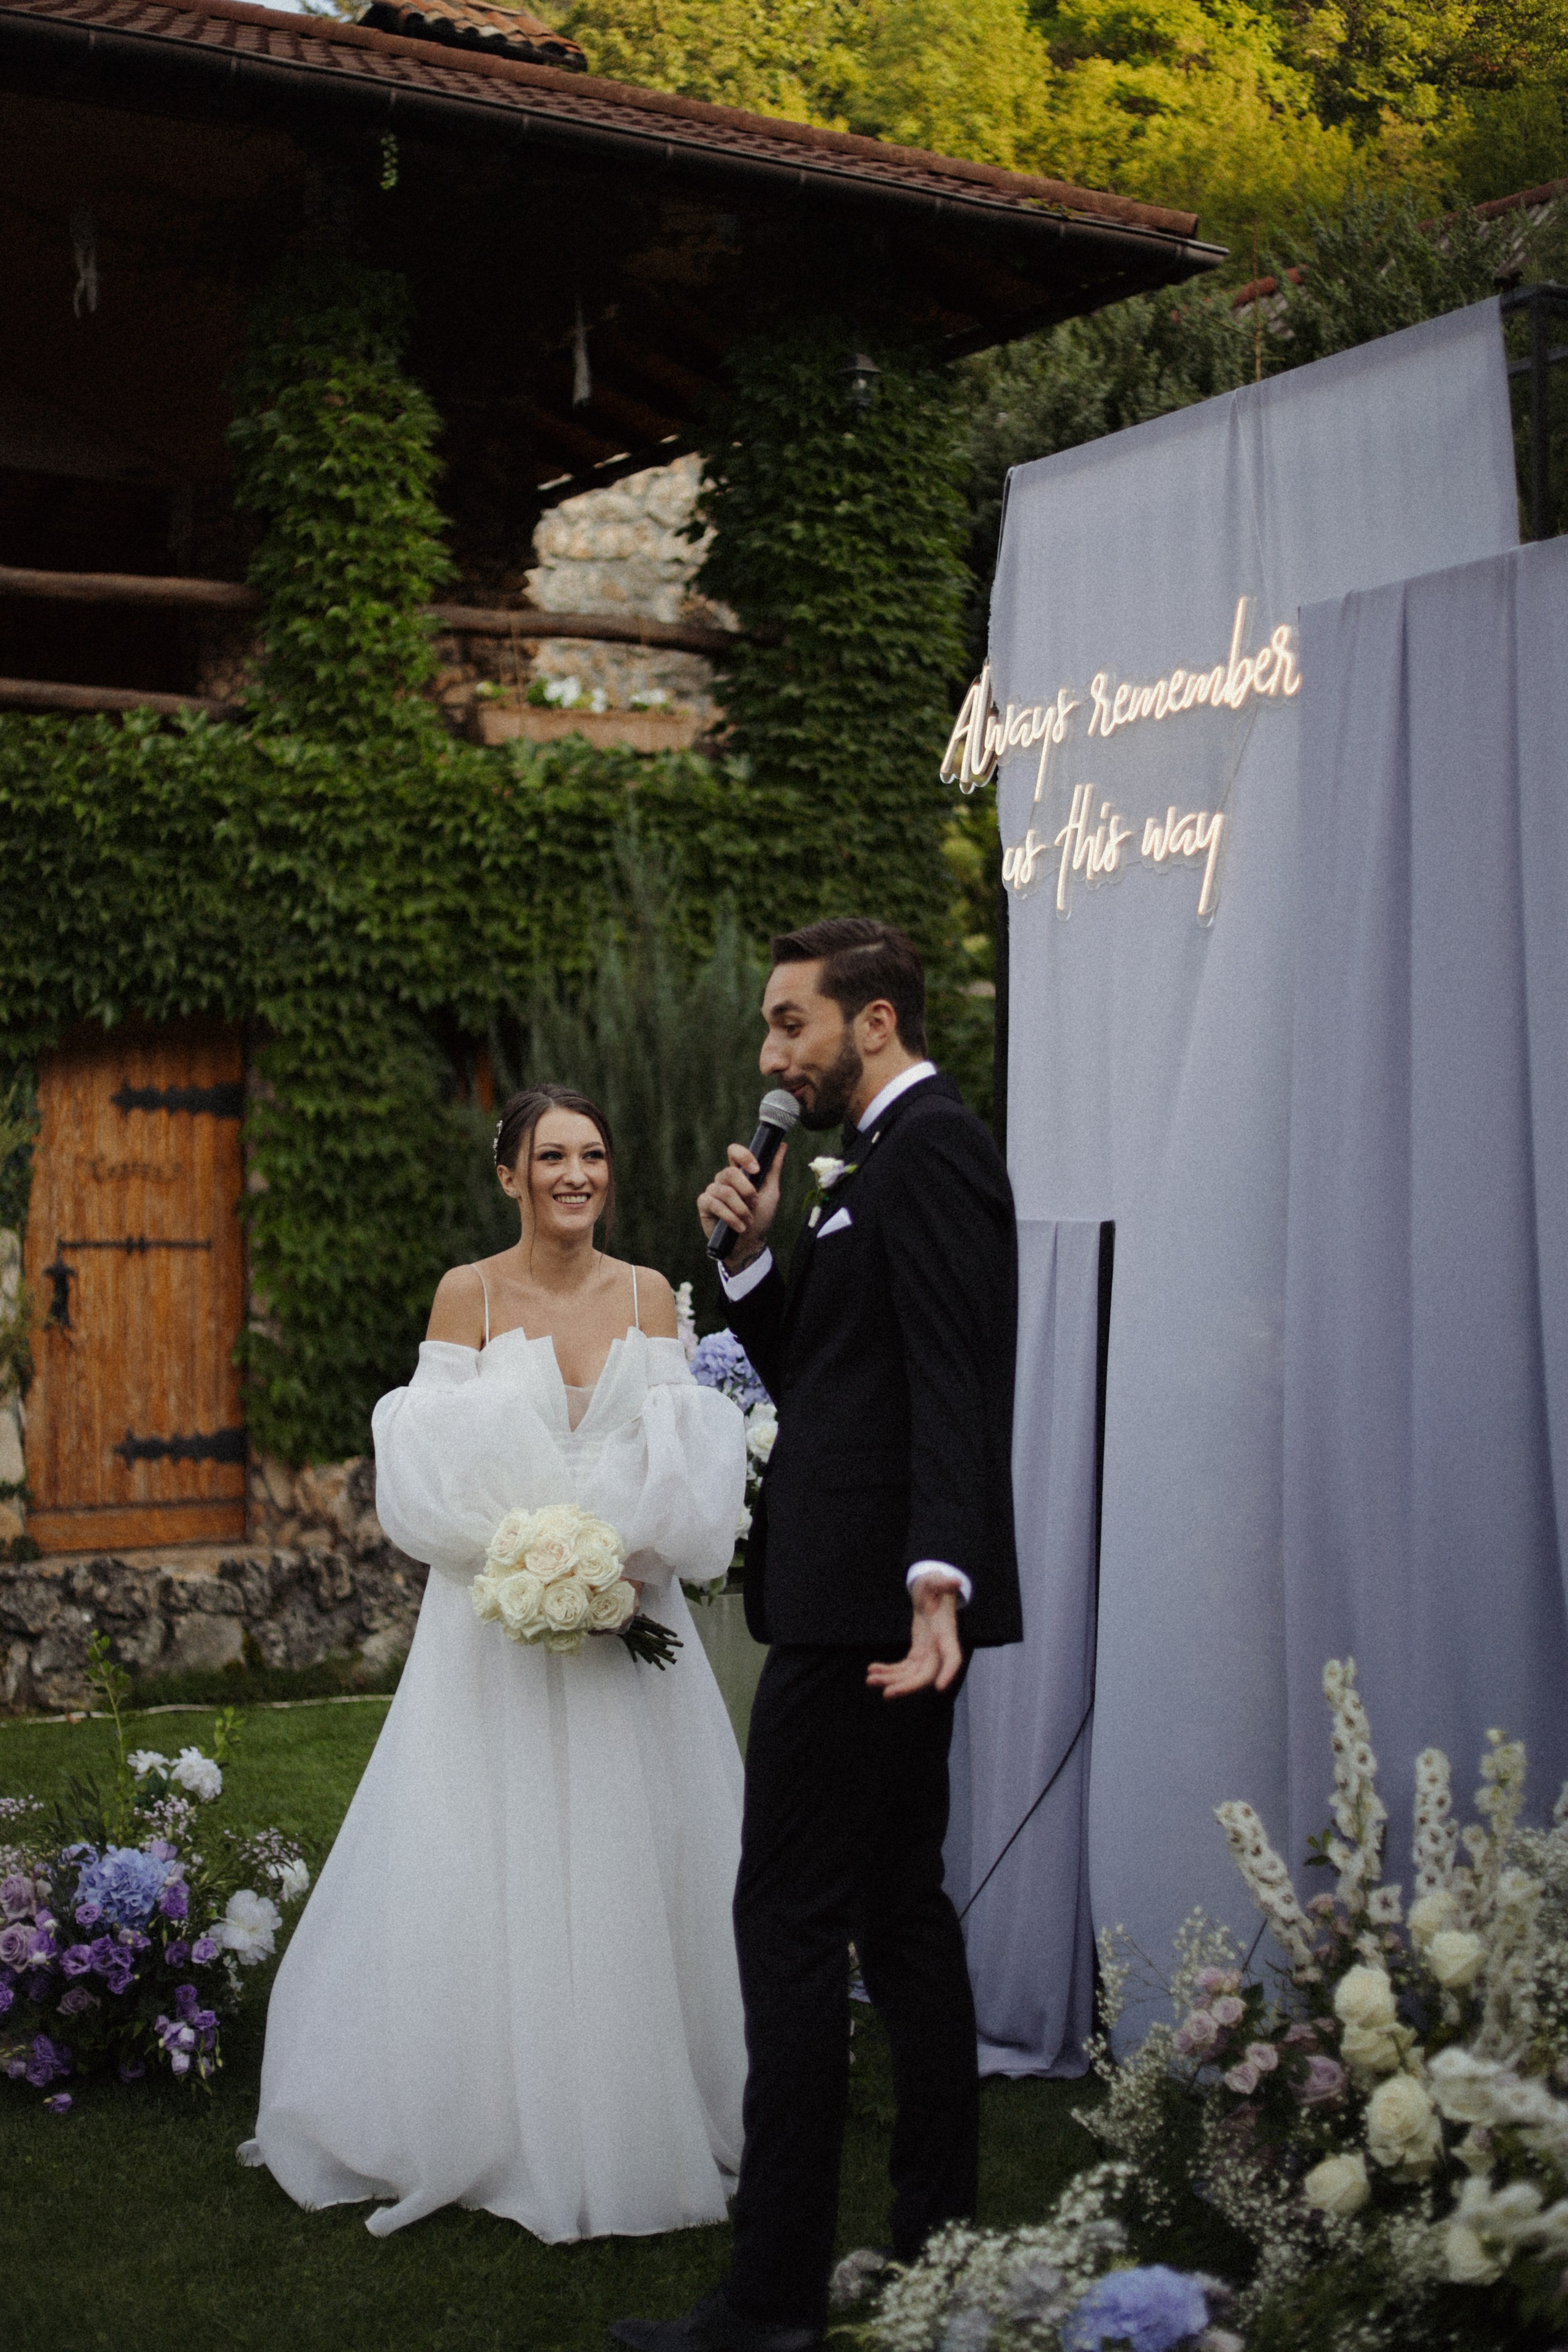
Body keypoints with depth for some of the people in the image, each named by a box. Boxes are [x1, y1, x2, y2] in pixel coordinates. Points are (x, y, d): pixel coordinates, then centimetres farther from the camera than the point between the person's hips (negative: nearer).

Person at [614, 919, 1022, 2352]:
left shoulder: (930, 1147, -12)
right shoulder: (878, 1163, 20)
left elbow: (954, 1386, -23)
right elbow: (807, 1373, 22)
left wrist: (937, 1581, -32)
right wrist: (753, 1252, 7)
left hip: (868, 1599, -11)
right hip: (870, 1597, 11)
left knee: (791, 1923, -8)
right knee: (899, 1912, 15)